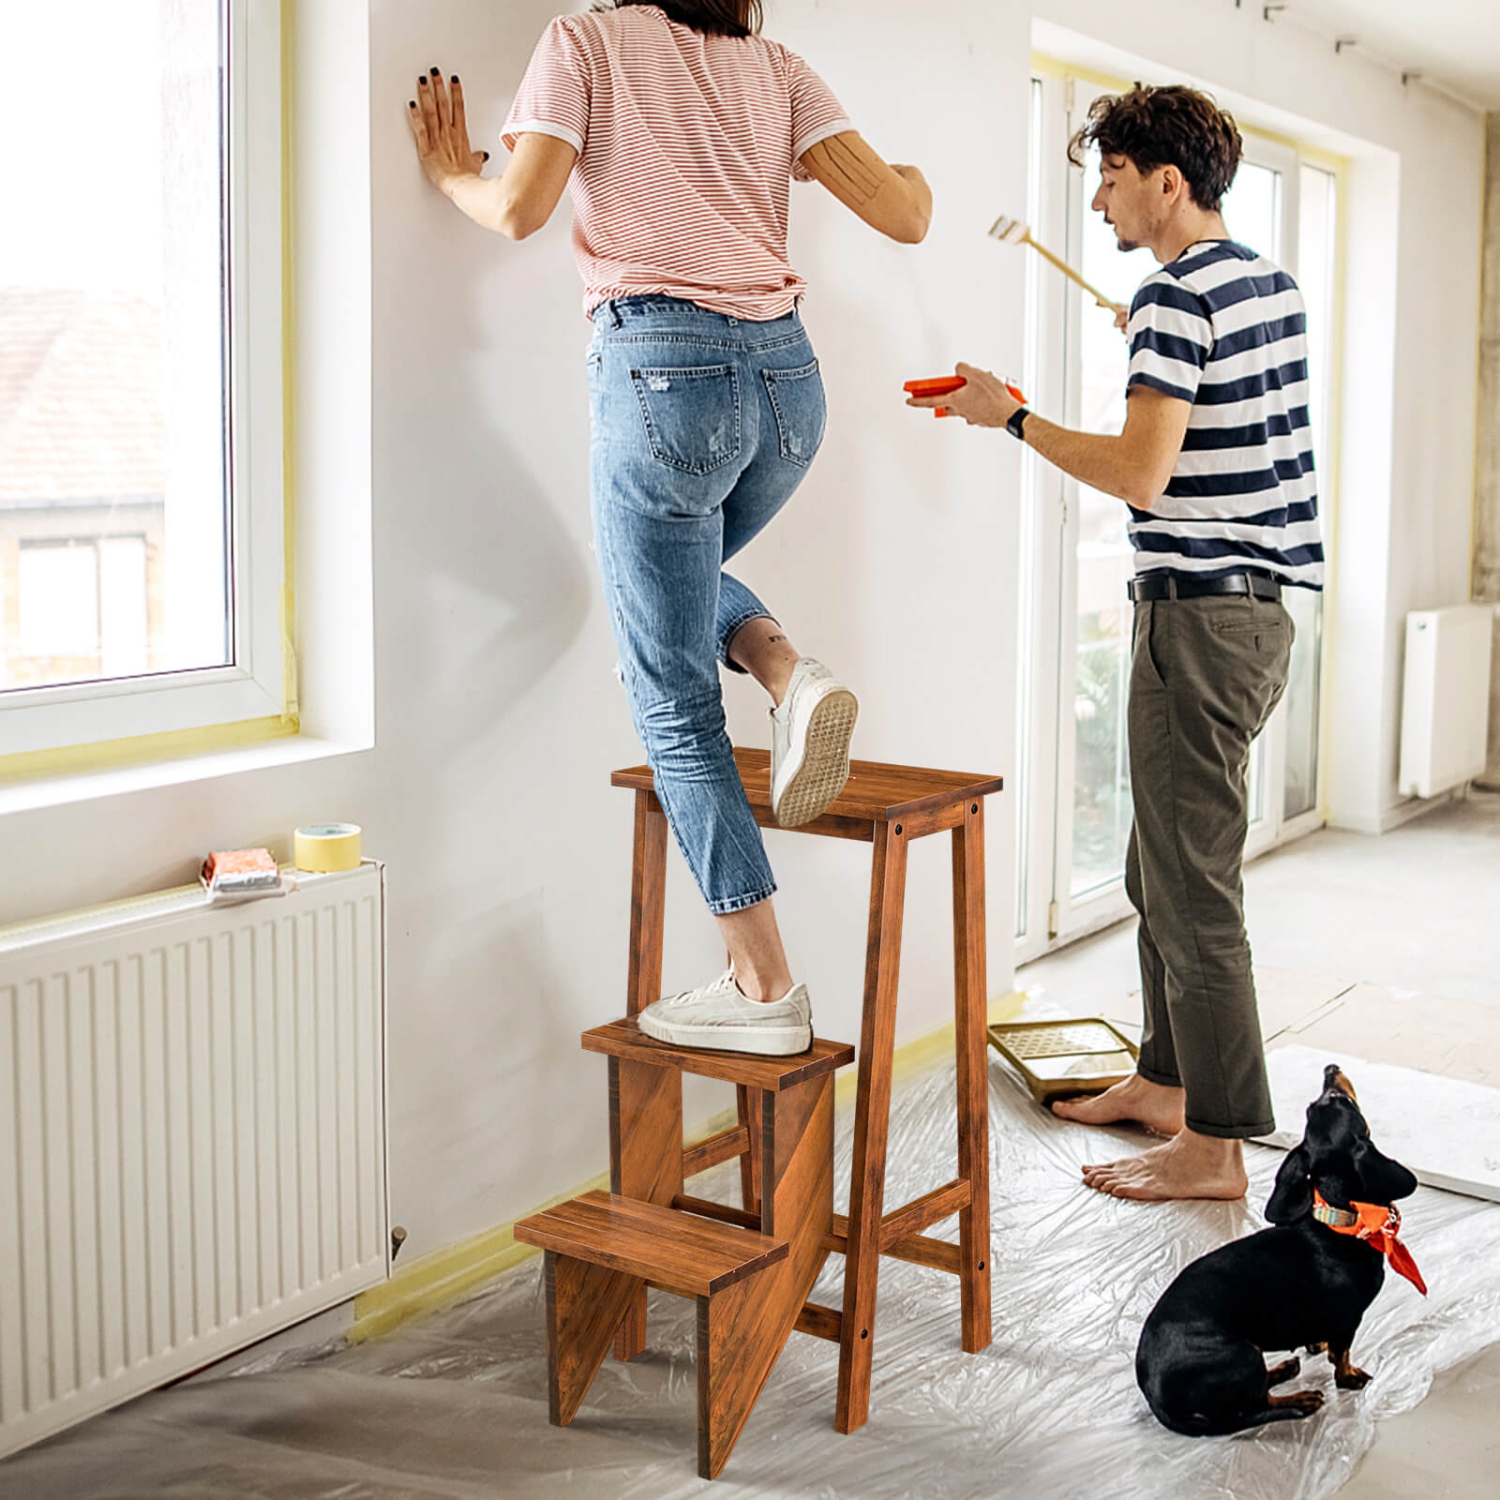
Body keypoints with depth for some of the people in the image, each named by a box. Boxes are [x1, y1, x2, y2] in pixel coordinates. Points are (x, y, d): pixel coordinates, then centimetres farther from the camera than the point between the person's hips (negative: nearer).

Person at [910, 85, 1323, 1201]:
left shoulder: (1179, 296, -14)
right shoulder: (1275, 285, 15)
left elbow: (1141, 475, -22)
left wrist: (1011, 415, -11)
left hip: (1200, 608, -10)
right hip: (1260, 605, 10)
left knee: (1191, 886, -5)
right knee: (1165, 866, 18)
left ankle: (1216, 1146, 2)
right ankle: (1169, 1081, 29)